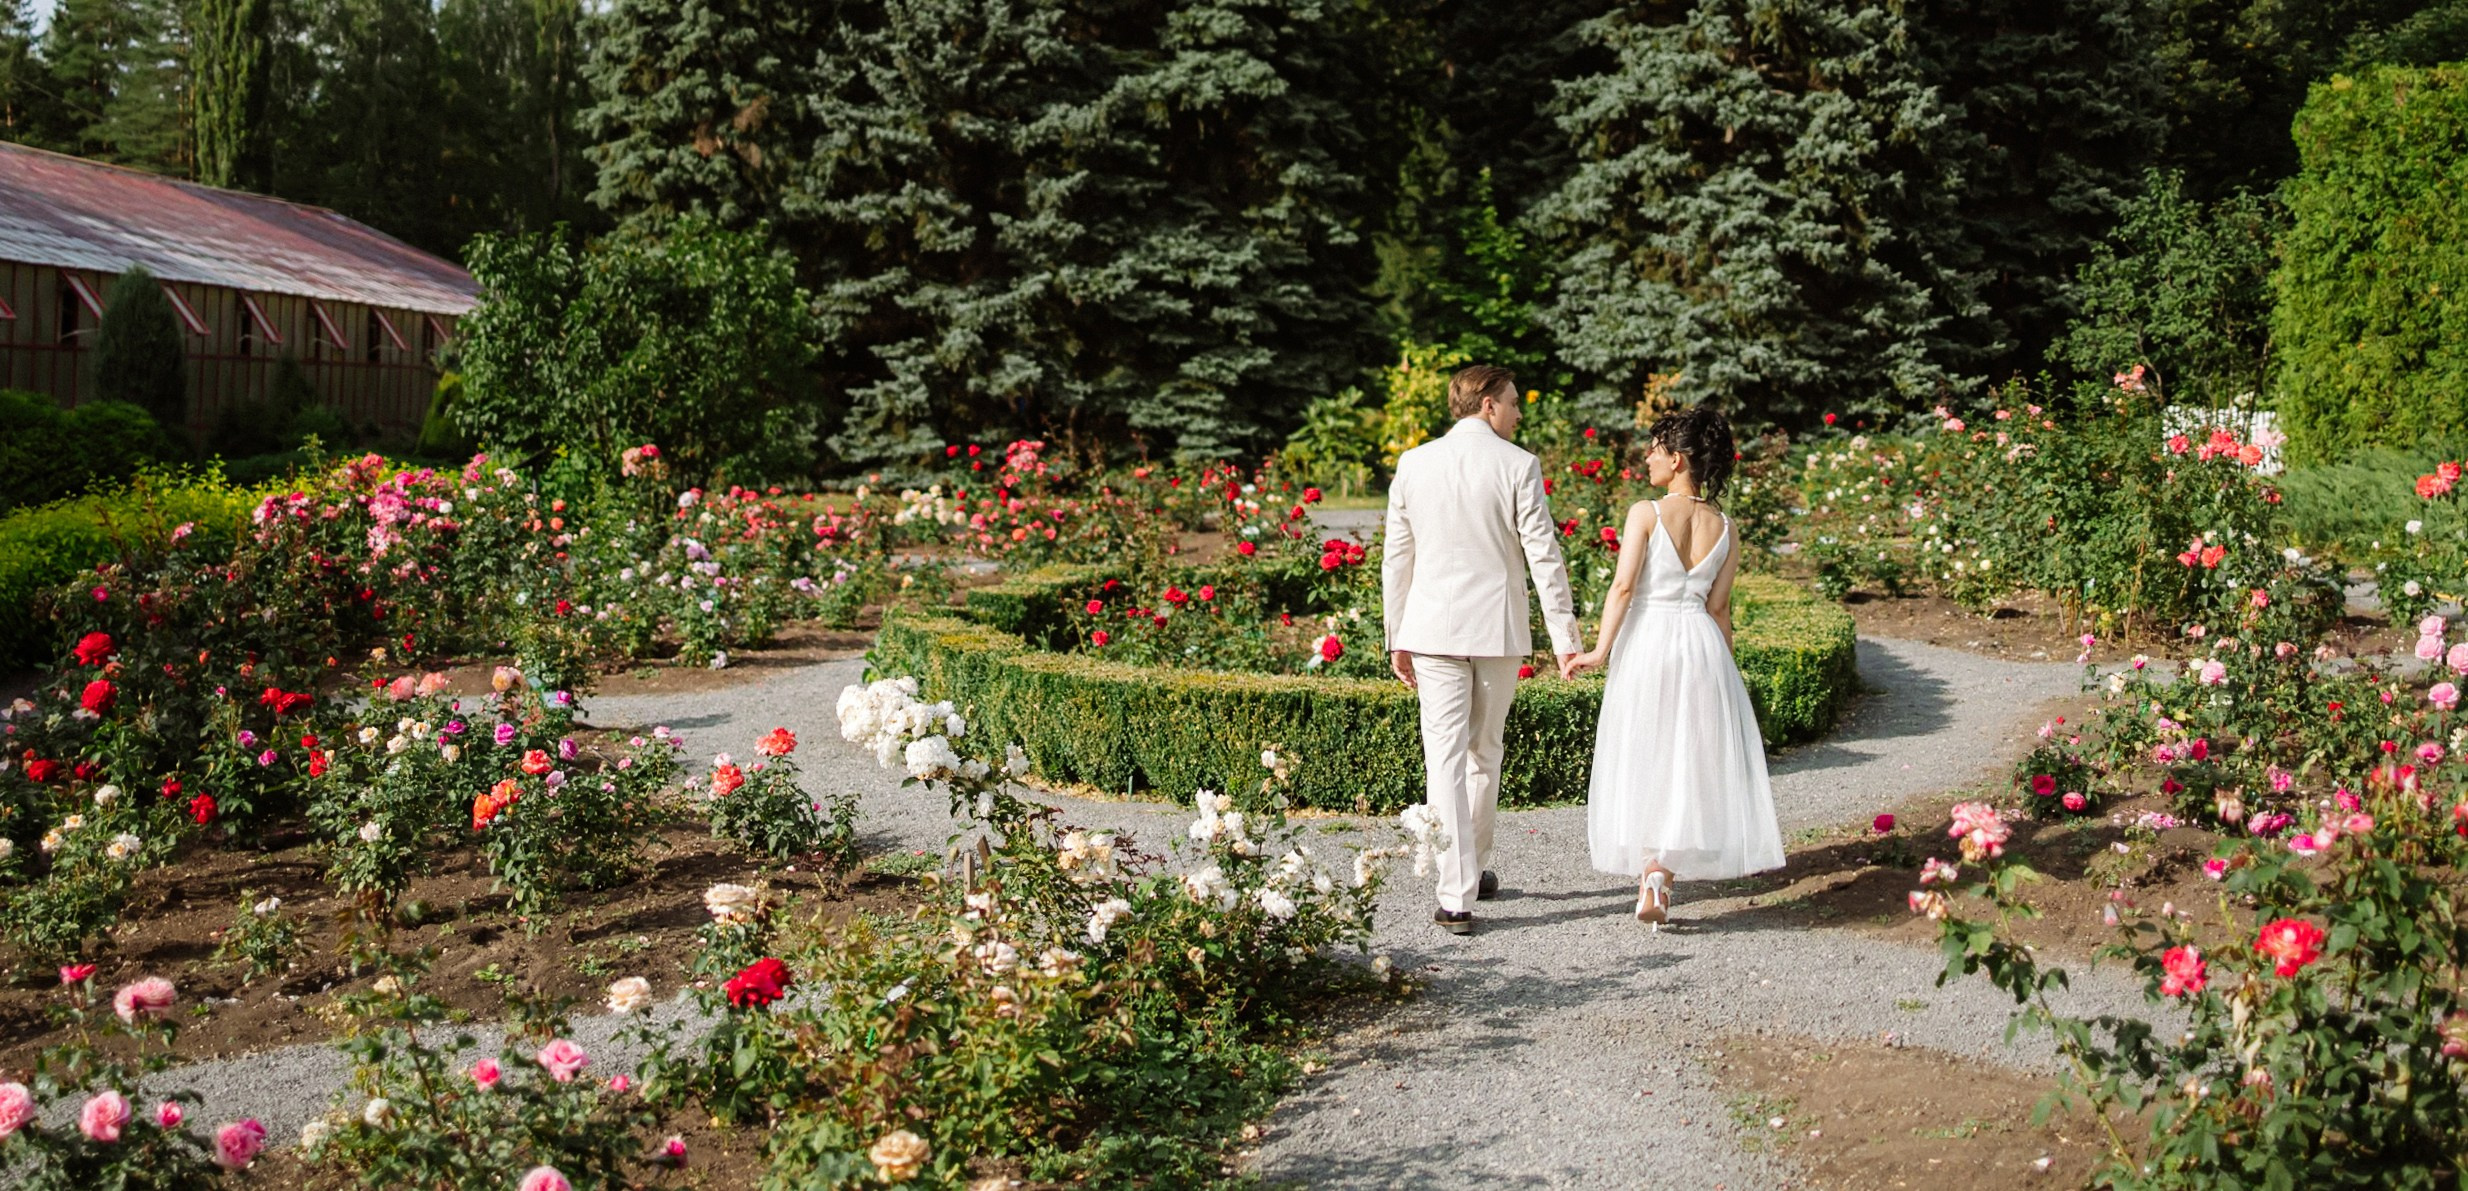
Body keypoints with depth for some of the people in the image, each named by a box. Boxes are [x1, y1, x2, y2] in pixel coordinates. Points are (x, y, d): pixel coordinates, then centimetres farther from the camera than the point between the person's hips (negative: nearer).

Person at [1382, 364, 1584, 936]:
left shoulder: (1414, 464, 2)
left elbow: (1397, 559, 6)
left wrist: (1397, 638, 13)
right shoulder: (1518, 465, -6)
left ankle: (1457, 897, -6)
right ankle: (1475, 869, 33)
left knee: (1445, 759, -2)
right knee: (1485, 750, 18)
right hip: (1498, 630, 0)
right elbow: (1544, 555, -7)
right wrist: (1565, 635, -3)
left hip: (1433, 630, 0)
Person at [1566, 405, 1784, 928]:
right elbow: (1718, 607, 3)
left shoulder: (1647, 513, -8)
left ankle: (1652, 875, 1)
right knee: (1692, 764, 9)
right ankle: (1660, 878, 8)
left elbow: (1624, 585, -15)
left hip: (1646, 642, -3)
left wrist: (1600, 650, -14)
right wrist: (1722, 664, 13)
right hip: (1702, 647, 3)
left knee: (1646, 762, 6)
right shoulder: (1725, 528, 3)